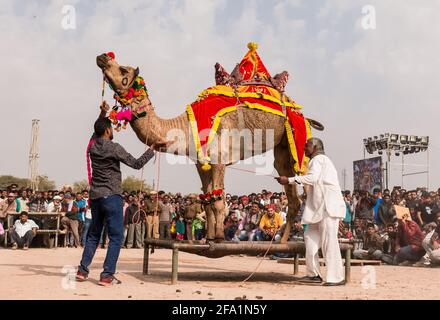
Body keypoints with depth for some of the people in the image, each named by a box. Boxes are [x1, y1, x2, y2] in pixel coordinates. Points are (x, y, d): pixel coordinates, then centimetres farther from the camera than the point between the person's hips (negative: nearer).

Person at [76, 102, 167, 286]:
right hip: (111, 196, -7)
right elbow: (137, 164, -8)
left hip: (95, 196, 7)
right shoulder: (114, 148, -10)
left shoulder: (93, 146, 7)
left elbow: (97, 132, 31)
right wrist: (153, 148, -5)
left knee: (93, 234, 17)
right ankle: (107, 275, -8)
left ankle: (82, 270, 15)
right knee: (116, 236, -3)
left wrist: (102, 114, 27)